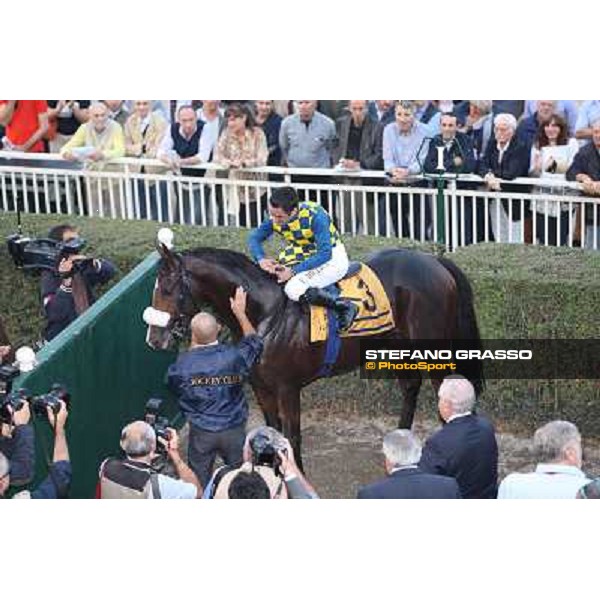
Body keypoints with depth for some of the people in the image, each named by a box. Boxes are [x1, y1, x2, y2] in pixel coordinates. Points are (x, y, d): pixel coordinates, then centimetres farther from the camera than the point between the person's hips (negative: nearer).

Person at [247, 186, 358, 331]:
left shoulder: (315, 215, -29)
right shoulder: (275, 219, -11)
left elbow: (325, 254, -30)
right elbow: (255, 237, 2)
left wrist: (294, 271, -34)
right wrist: (261, 259, -20)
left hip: (332, 257, -7)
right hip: (304, 256, 7)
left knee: (294, 288, -30)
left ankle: (345, 307, -18)